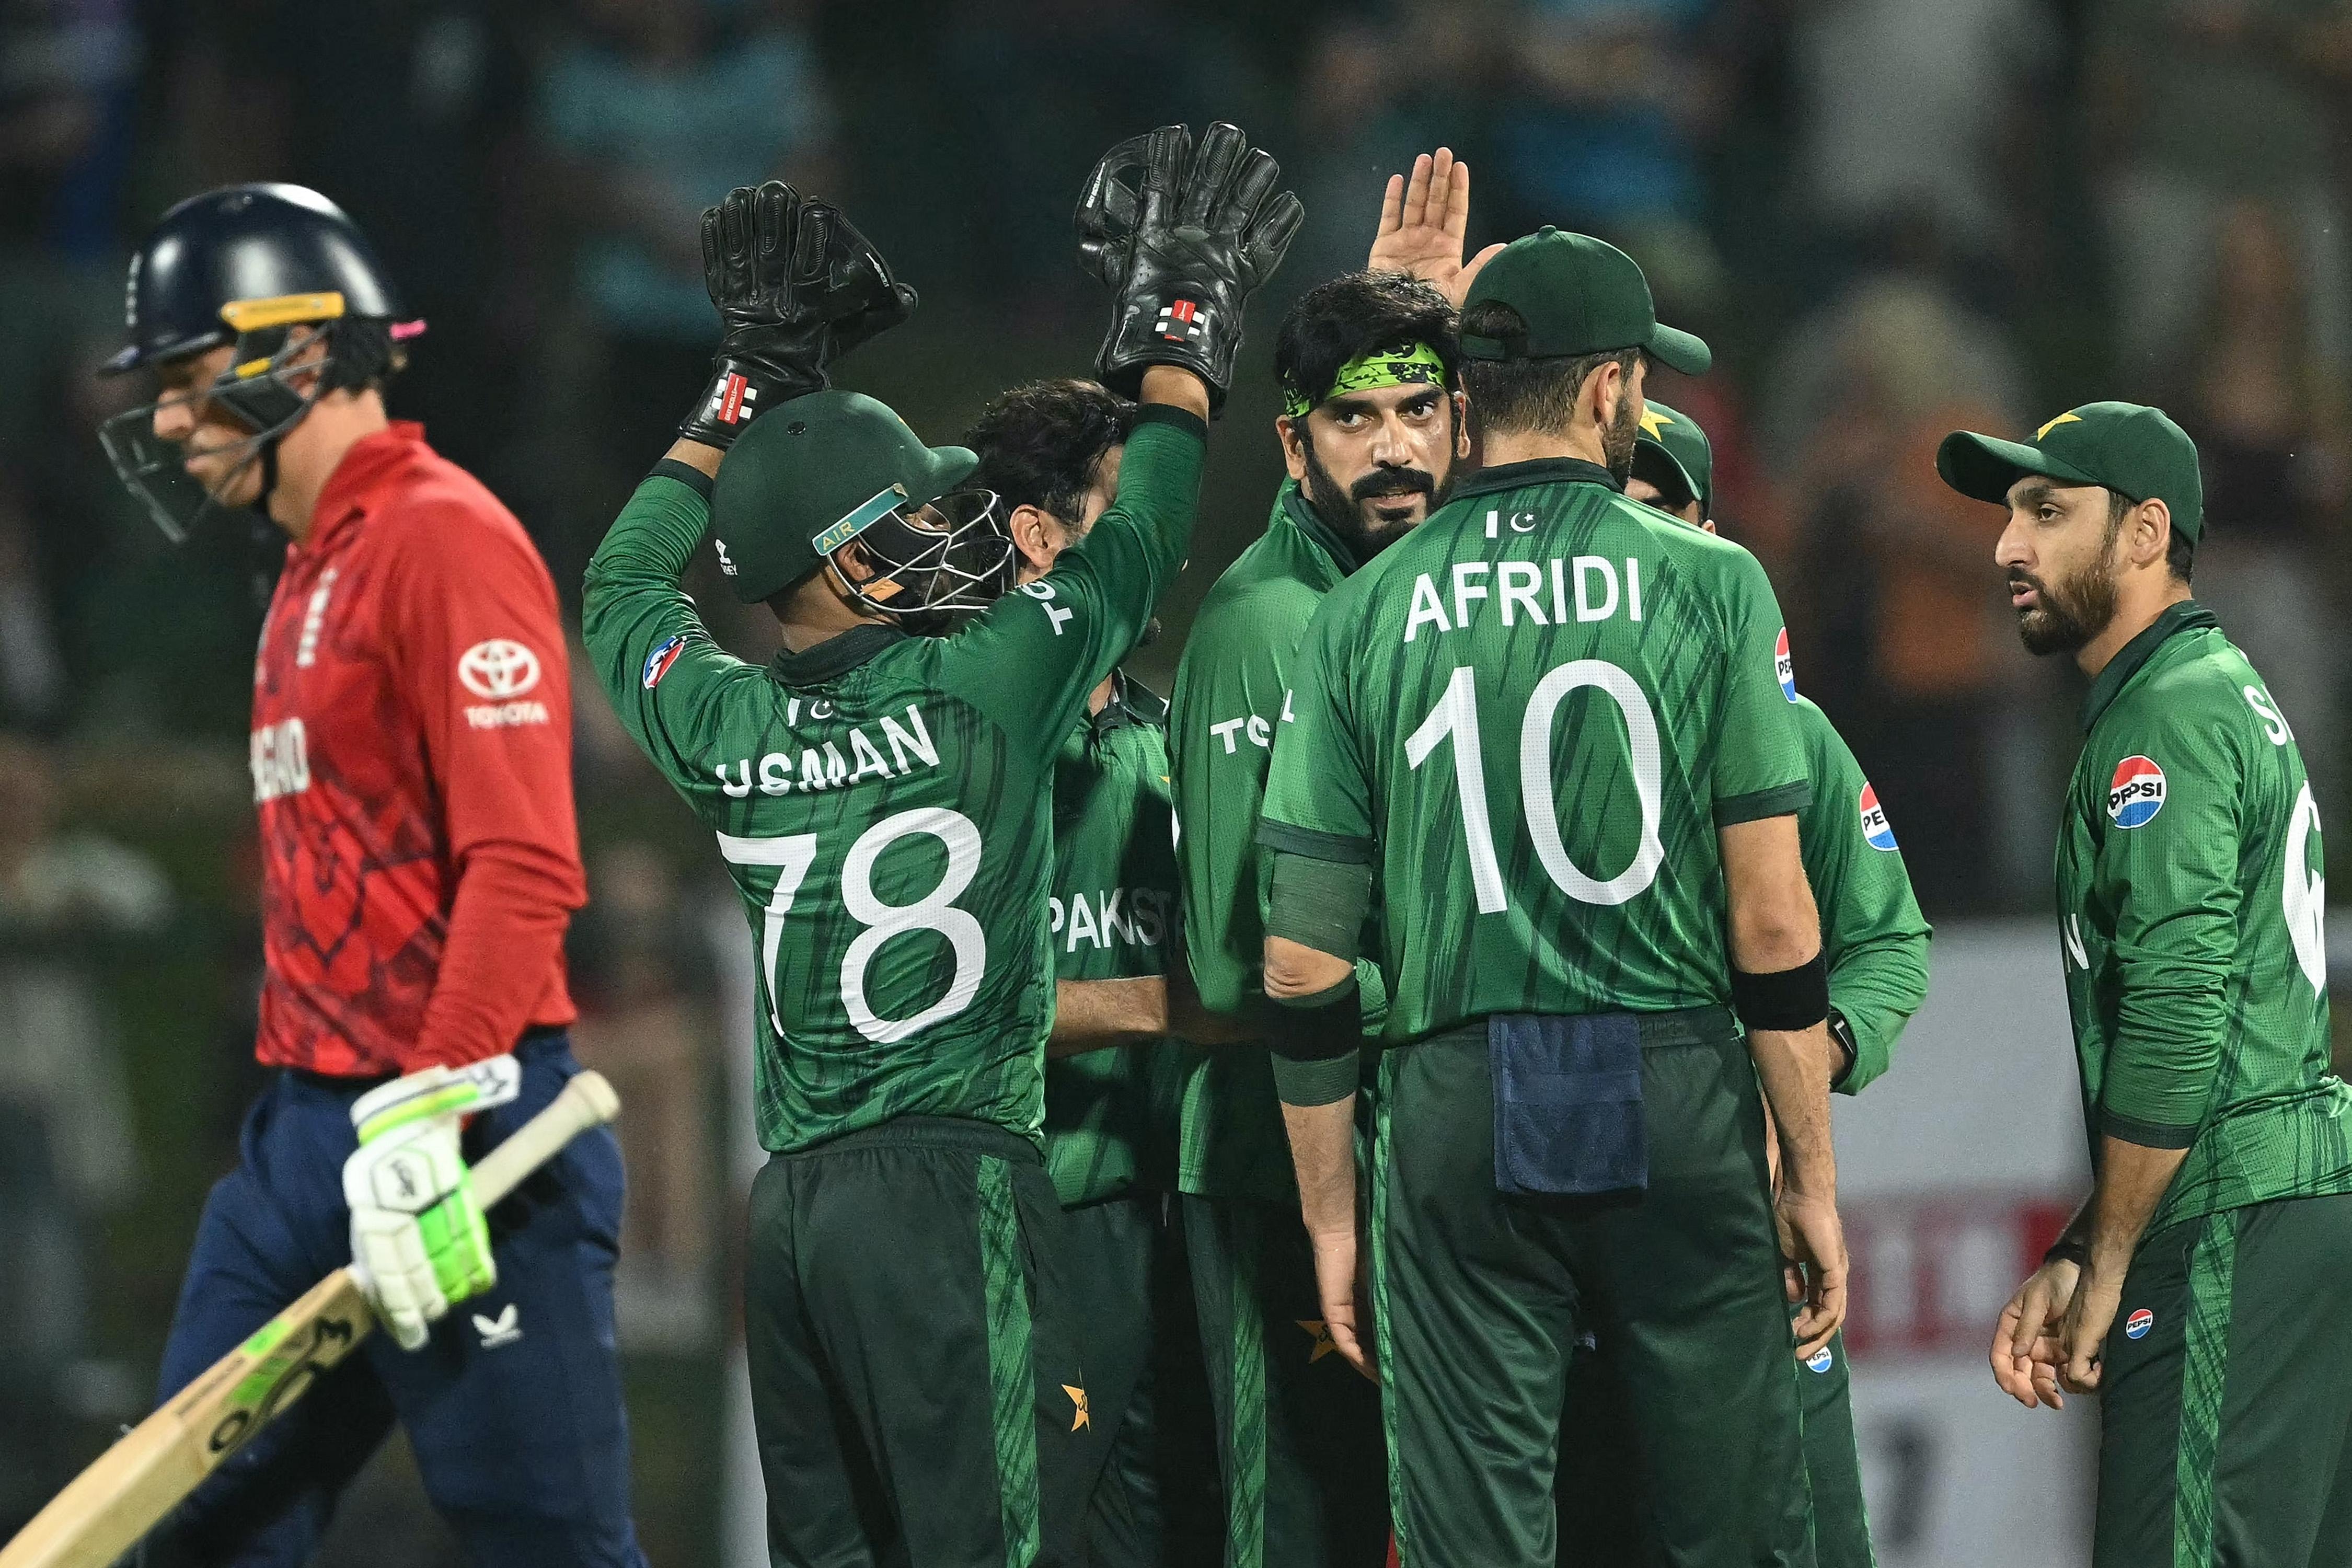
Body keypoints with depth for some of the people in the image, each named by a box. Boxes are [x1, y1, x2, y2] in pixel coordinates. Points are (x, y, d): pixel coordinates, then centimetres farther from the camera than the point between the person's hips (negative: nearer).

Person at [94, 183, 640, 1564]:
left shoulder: (444, 538, -11)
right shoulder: (314, 568, 18)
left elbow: (521, 866, -19)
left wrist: (423, 1125, -24)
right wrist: (324, 1123, 18)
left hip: (460, 1139, -10)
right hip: (309, 1138, 10)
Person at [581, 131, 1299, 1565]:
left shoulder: (727, 729, 7)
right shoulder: (983, 689, -6)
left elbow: (627, 579, 28)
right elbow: (1143, 536, 7)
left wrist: (753, 377, 33)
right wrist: (1184, 322, 22)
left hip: (790, 1206, 6)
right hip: (955, 1179, -6)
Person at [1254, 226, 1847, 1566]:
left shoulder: (1363, 614, 5)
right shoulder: (1709, 583, -2)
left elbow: (1304, 962, 4)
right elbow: (1773, 919, -5)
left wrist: (1331, 1212, 12)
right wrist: (1811, 1175, 3)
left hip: (1457, 1105, 2)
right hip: (1678, 1099, -2)